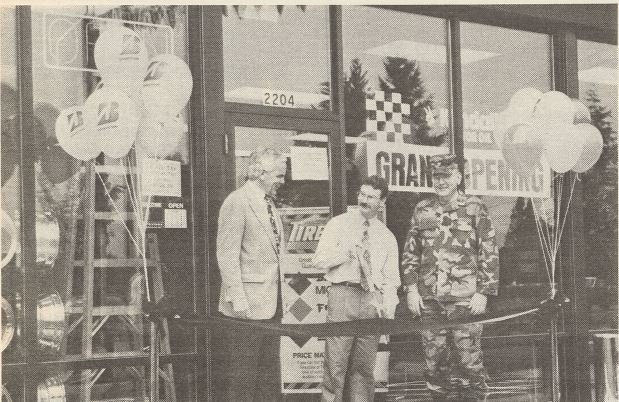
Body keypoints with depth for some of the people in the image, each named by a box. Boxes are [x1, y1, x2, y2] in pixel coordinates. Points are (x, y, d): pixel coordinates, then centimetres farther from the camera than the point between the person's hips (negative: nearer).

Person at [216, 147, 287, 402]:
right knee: (243, 377, -3)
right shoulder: (236, 202, -11)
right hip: (247, 305, -9)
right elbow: (227, 256, -16)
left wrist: (278, 295, 12)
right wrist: (238, 300, -21)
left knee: (269, 376, 13)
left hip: (271, 303, 9)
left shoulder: (268, 203, 16)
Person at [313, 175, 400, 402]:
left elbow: (390, 279, 13)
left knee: (364, 366, 4)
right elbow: (320, 260, -1)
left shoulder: (387, 237, 16)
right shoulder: (339, 225, 7)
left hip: (372, 300, 3)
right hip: (343, 294, -3)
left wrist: (388, 311, -2)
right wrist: (348, 251, -14)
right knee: (336, 364, -7)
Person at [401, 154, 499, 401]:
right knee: (433, 360, 7)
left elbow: (489, 255, 0)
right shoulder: (422, 211, 11)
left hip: (465, 299, -3)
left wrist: (483, 292, -6)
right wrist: (411, 288, 5)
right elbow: (410, 253, 15)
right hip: (428, 299, 3)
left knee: (468, 357, -2)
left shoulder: (474, 209, 2)